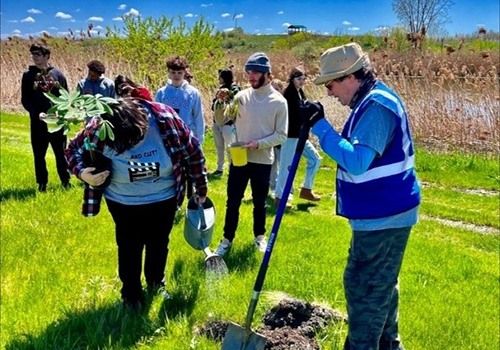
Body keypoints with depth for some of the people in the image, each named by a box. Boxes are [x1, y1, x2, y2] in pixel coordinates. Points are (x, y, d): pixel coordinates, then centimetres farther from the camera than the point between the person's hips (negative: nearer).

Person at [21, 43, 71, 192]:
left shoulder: (57, 74, 3)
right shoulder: (28, 75, 1)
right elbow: (25, 100, 0)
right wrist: (37, 114, -15)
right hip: (38, 122, 0)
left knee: (61, 153, 8)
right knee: (39, 155, 6)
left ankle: (66, 181, 20)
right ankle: (42, 183, 17)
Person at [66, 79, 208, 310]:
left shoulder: (165, 118, -27)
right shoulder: (100, 128, -26)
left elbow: (192, 150, -12)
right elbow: (73, 149, -6)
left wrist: (200, 187, -2)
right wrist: (83, 173, -28)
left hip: (163, 200, 1)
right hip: (124, 203, -1)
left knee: (158, 243, 19)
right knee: (129, 248, 10)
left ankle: (156, 282, 47)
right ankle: (131, 295, 34)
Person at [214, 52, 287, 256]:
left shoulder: (278, 101, -6)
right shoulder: (241, 96, 1)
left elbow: (281, 135, -7)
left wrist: (258, 143, -18)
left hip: (262, 161, -2)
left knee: (259, 202, 13)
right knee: (233, 201, 8)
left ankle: (259, 236, 32)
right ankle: (227, 239, 21)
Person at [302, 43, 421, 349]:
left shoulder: (377, 105, -22)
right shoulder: (374, 100, 11)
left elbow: (356, 162, -31)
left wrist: (320, 127, -26)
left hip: (383, 216, -11)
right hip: (384, 212, 11)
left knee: (363, 286, 0)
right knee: (381, 283, 23)